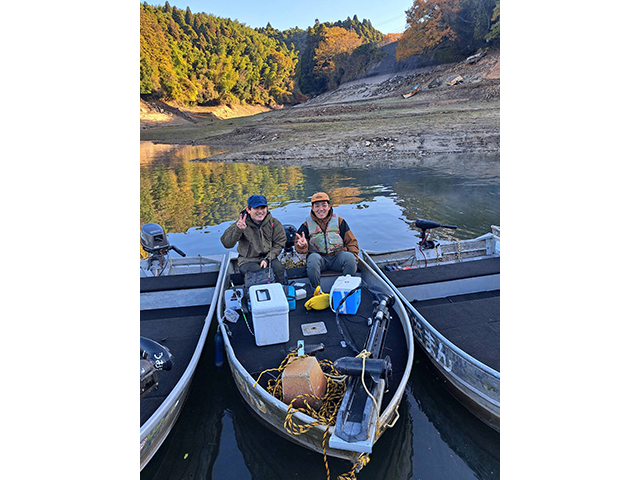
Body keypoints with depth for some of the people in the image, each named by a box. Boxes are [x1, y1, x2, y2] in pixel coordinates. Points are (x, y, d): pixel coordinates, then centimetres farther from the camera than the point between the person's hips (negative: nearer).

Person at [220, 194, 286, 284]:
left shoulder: (274, 222, 2)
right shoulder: (241, 223, -7)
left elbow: (279, 243, 2)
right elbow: (227, 244, -16)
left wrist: (267, 259, -12)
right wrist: (238, 229, -33)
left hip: (268, 257, 2)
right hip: (248, 260, -2)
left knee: (278, 267, -26)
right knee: (257, 271, -31)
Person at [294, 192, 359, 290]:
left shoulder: (339, 221, 9)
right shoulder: (307, 225, 8)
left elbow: (351, 241, 10)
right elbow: (301, 250, 4)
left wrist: (353, 256, -8)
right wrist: (302, 245, -22)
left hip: (337, 257, 1)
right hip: (318, 256, -1)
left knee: (350, 257, -31)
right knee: (313, 259, -35)